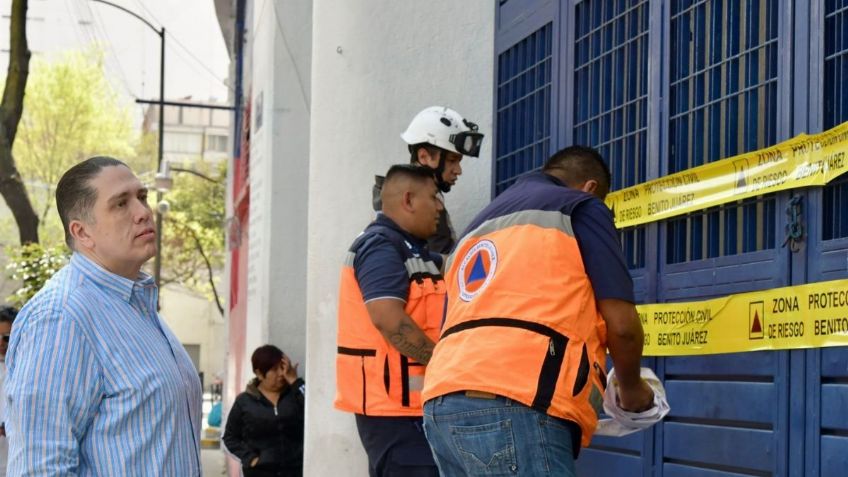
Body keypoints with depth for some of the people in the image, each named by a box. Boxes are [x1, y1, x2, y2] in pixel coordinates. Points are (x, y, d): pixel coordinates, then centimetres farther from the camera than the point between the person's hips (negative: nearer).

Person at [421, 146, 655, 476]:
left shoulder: (478, 228, 30)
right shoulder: (580, 208, 10)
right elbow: (621, 325, 3)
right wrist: (632, 390, 21)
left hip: (443, 406, 8)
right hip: (512, 410, -8)